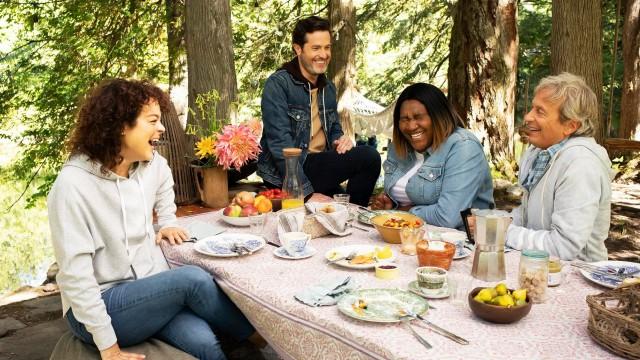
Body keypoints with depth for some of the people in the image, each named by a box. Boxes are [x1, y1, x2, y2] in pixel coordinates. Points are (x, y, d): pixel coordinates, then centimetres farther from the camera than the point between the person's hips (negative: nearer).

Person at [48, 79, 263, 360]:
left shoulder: (151, 164, 0)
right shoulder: (73, 185, -20)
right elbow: (75, 274, -20)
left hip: (150, 289, 5)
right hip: (100, 305, -5)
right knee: (193, 278, -27)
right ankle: (255, 332, -3)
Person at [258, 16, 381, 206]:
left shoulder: (328, 87, 13)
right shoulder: (278, 84, -11)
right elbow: (280, 144, -18)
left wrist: (340, 140, -2)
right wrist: (307, 192, -24)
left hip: (318, 165, 7)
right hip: (284, 175, -7)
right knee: (368, 157, -19)